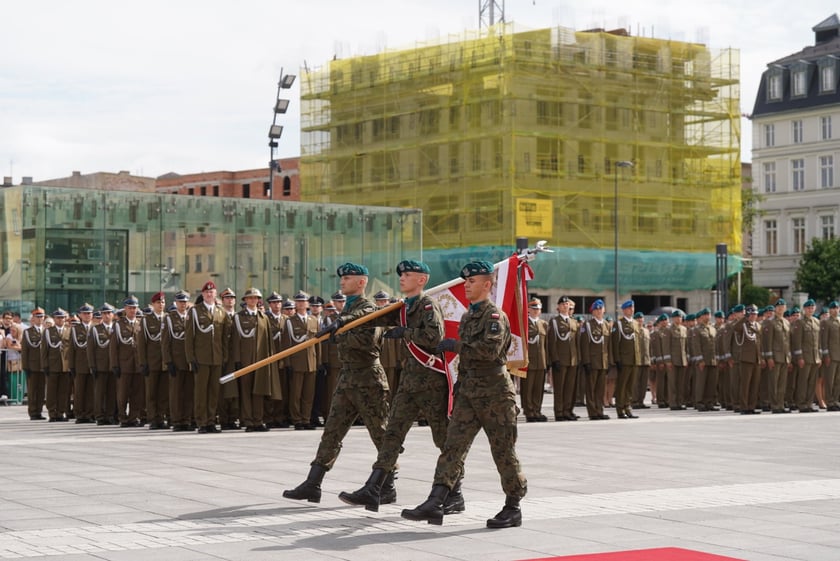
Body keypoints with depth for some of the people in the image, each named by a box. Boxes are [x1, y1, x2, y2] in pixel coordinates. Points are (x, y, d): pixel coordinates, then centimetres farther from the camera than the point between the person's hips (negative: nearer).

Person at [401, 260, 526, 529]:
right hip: (468, 393, 8)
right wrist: (459, 387, 25)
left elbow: (491, 349, -27)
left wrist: (457, 346, -21)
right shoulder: (467, 317, 16)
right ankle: (435, 504, -11)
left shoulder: (495, 316, -10)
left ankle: (513, 508, 14)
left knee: (503, 451, 2)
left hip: (494, 393, -8)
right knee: (453, 446, -4)